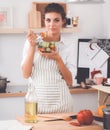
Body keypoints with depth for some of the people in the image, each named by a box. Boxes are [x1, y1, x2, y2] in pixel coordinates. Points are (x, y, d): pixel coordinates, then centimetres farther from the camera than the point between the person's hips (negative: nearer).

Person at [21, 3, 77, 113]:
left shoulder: (67, 46, 2)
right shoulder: (32, 41, 0)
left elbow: (70, 81, -1)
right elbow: (26, 74, -5)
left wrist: (58, 59, -14)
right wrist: (32, 47, -13)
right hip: (37, 100, -1)